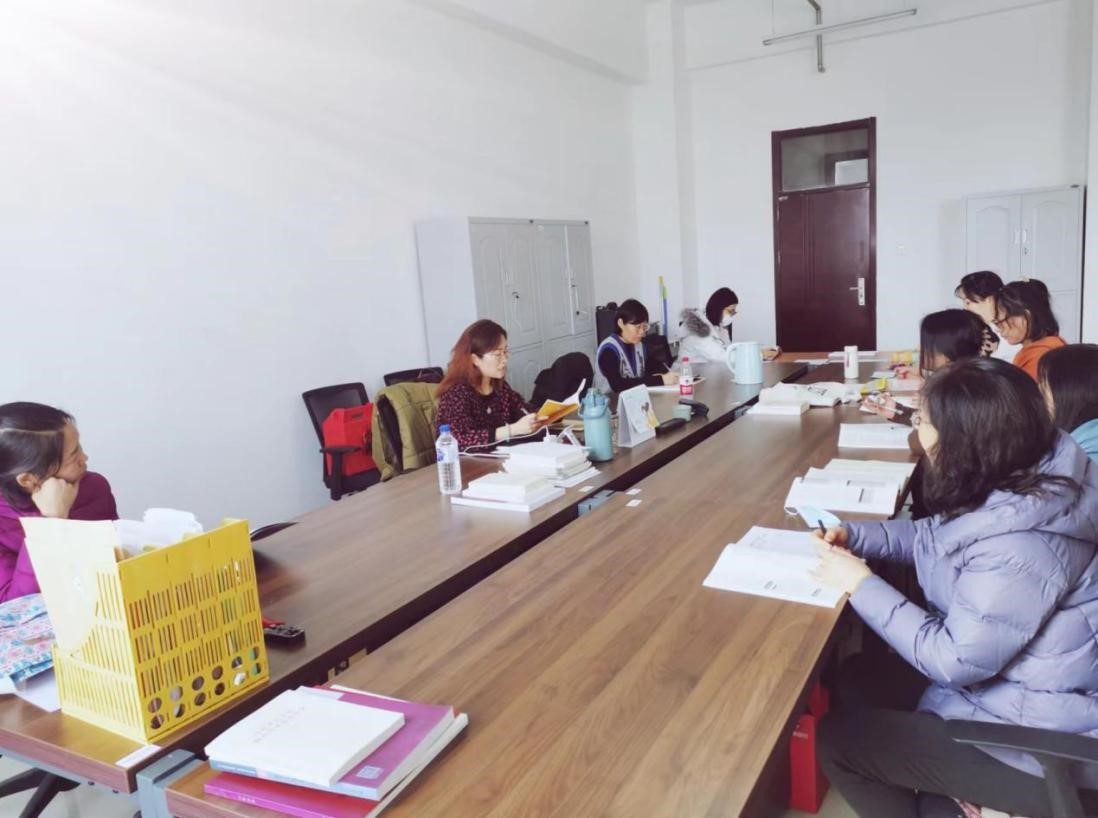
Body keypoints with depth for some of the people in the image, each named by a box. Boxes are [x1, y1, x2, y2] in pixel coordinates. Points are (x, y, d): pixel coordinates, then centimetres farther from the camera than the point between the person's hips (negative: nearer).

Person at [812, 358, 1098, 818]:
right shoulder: (1011, 484, -6)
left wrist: (862, 585, -20)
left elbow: (953, 661, -26)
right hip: (1001, 682, 9)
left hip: (1040, 745, -9)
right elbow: (934, 538, 11)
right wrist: (853, 537, -3)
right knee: (856, 681, 13)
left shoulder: (1018, 551, -34)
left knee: (836, 740, -2)